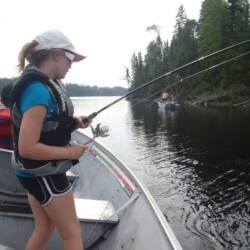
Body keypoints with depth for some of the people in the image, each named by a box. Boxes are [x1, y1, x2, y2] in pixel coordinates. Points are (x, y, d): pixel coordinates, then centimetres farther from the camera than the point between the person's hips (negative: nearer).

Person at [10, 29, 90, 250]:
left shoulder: (42, 83, 5)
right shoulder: (38, 89, -25)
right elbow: (27, 147, -28)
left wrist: (72, 122, 3)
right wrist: (69, 152, -18)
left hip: (39, 172, 9)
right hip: (44, 173, -9)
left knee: (44, 229, 21)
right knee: (72, 232, 7)